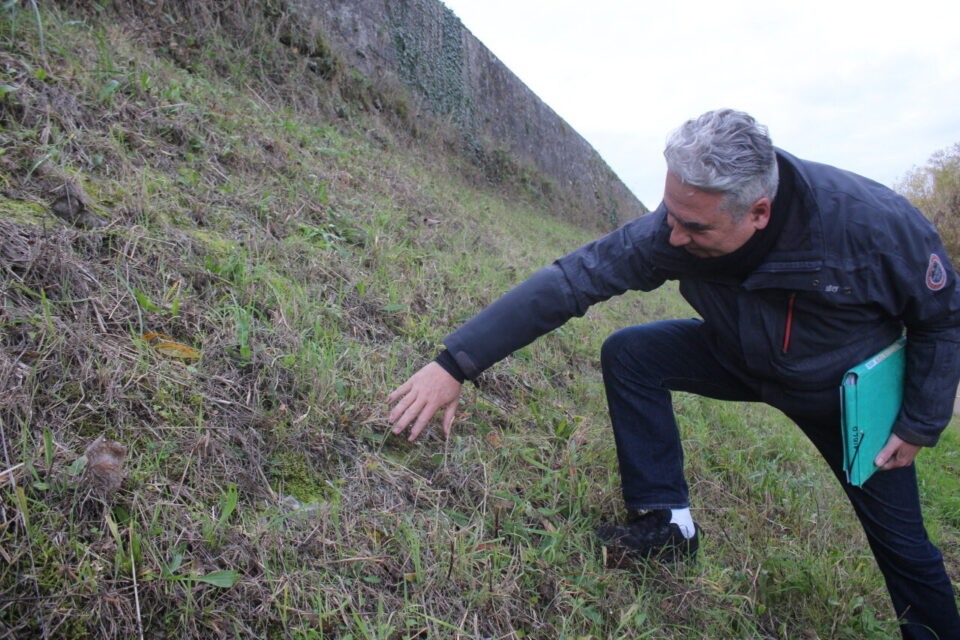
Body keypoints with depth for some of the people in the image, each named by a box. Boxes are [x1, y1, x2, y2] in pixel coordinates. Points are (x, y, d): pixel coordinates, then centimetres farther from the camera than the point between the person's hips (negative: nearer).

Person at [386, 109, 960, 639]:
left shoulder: (880, 224, -35)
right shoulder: (672, 230, -31)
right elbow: (569, 280, -32)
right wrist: (455, 364, -37)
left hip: (848, 390, -2)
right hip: (742, 359, 2)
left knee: (899, 538, 3)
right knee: (629, 354, -19)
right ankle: (666, 520, -7)